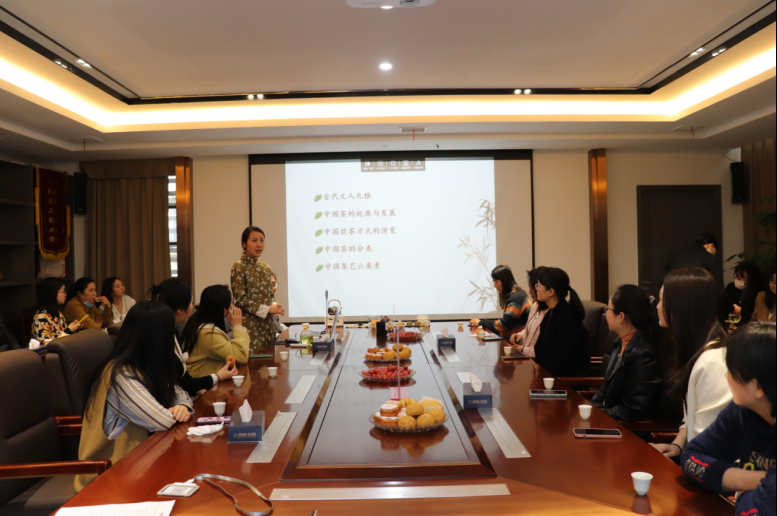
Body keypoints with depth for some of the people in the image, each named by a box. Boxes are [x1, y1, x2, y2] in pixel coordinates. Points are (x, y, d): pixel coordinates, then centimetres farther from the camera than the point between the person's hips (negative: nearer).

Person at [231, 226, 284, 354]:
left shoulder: (265, 267, 13)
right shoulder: (239, 267, -8)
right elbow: (241, 299, -13)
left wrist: (274, 307, -2)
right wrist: (267, 309, -12)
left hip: (267, 324, 7)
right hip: (250, 324, -7)